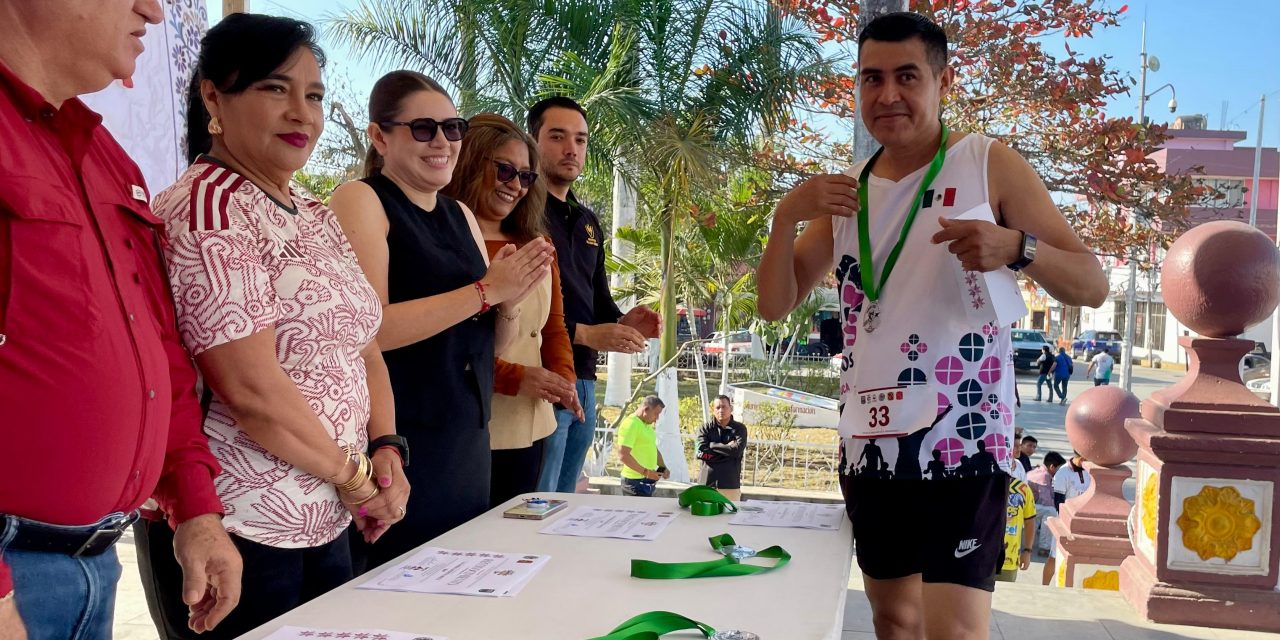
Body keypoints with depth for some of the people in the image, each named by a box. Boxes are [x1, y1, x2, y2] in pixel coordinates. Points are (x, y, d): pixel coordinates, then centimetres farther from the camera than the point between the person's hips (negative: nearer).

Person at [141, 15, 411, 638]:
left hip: (326, 523, 8)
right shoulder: (206, 208, -16)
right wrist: (353, 475, -10)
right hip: (238, 531, -8)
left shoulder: (315, 214, 11)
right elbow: (252, 390, -22)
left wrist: (386, 449, -3)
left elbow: (362, 346, 14)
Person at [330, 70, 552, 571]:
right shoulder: (360, 201, -6)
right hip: (394, 445, -7)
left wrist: (510, 299, -6)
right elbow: (368, 328, -20)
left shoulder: (461, 215, 14)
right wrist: (485, 289, -18)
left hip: (468, 444, 7)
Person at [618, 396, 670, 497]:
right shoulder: (630, 424, -15)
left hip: (648, 480, 9)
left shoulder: (647, 424, 15)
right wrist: (645, 472, -23)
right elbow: (623, 455, -23)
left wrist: (663, 467, 10)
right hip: (636, 482, -9)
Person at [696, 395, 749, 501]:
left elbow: (737, 450, -9)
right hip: (707, 483, 0)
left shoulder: (739, 428, 6)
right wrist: (727, 448, -5)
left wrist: (713, 445, -3)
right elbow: (702, 451, -7)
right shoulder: (705, 428, 7)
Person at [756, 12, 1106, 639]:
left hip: (959, 440, -5)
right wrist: (786, 217, -11)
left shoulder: (990, 164, -3)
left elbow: (1092, 286, -4)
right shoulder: (845, 192, 10)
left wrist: (1017, 246, -25)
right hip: (869, 442, 5)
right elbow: (775, 306, 6)